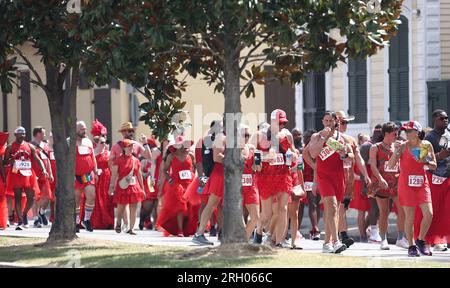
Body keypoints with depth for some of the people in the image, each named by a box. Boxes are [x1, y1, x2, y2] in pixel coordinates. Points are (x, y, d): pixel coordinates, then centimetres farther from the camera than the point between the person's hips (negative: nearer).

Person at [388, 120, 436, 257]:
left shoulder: (427, 145, 2)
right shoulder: (403, 146, -6)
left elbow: (434, 166, 11)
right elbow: (390, 166, -10)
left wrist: (426, 161, -10)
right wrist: (396, 152, -22)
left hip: (422, 183, 3)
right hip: (406, 183, -3)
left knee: (429, 214, -7)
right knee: (410, 217, -2)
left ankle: (420, 240, 15)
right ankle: (411, 246, 10)